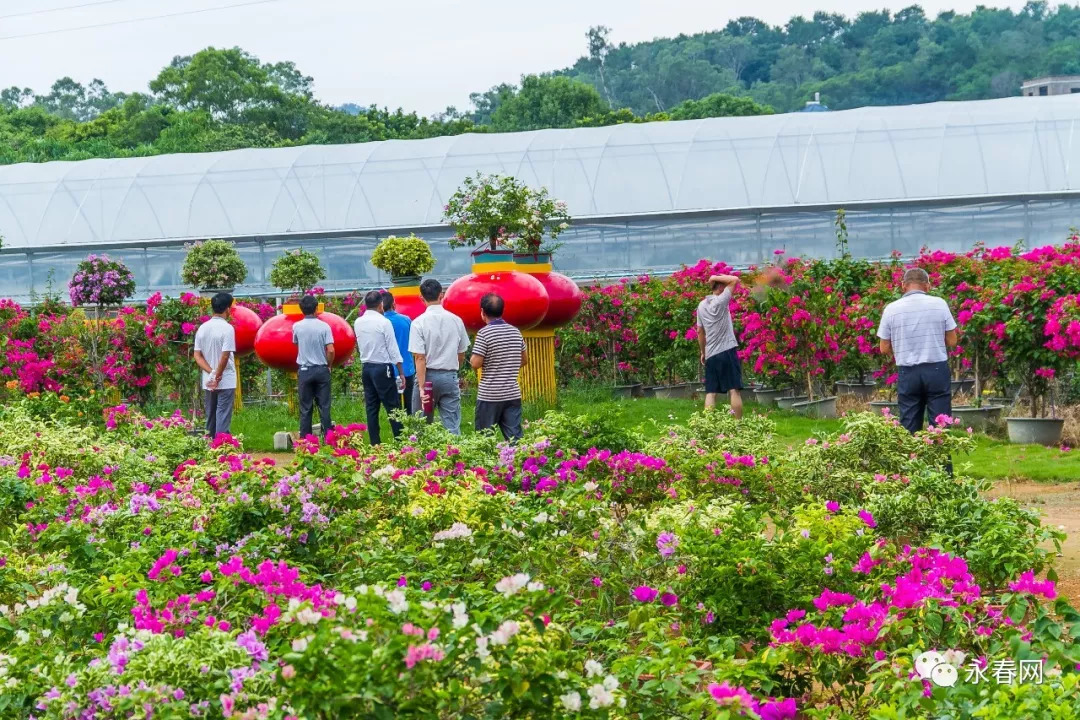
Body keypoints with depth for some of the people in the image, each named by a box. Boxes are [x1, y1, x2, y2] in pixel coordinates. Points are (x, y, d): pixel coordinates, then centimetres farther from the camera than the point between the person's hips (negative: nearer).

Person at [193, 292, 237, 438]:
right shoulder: (227, 328, -14)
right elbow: (225, 356, -18)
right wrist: (218, 376, -10)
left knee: (210, 417, 14)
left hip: (208, 382, 6)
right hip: (226, 382, -6)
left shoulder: (202, 328, 5)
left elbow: (197, 356, 2)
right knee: (223, 419, -2)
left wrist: (211, 372, -6)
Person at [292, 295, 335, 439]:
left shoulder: (297, 327, -3)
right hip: (321, 370, -1)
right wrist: (328, 365, 5)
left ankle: (305, 440, 6)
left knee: (305, 409, 6)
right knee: (324, 407, 4)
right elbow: (331, 351, -10)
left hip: (304, 371, 1)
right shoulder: (324, 327, -7)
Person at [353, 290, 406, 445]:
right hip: (383, 368, -6)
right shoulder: (384, 322, -12)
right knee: (393, 408, -3)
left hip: (366, 368, 6)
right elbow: (393, 349, -10)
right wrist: (401, 373, -5)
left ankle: (375, 444, 8)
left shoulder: (358, 323, 5)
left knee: (371, 408, 8)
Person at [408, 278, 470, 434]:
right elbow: (461, 355, 10)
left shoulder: (419, 322, -9)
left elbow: (420, 358, -14)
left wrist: (422, 388, -15)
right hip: (450, 377, 2)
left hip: (428, 375, -2)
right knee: (453, 427, 1)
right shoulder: (456, 321, 1)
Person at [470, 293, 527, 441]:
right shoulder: (516, 331, 6)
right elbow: (524, 360, 16)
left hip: (489, 395, -5)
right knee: (515, 437, 4)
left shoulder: (484, 333, -11)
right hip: (513, 394, 5)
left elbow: (475, 364, -14)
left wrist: (472, 358, 7)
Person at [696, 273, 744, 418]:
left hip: (711, 355, 6)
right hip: (727, 352, -6)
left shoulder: (701, 305, 12)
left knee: (710, 393, 2)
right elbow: (734, 280, -8)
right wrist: (715, 278, -1)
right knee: (734, 390, -5)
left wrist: (703, 352, 25)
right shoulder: (720, 301, -7)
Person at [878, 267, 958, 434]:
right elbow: (952, 341, 1)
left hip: (907, 372, 1)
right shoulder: (939, 304, -3)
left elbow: (884, 349, 2)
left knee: (909, 427, 7)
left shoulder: (892, 309, -2)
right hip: (937, 369, -1)